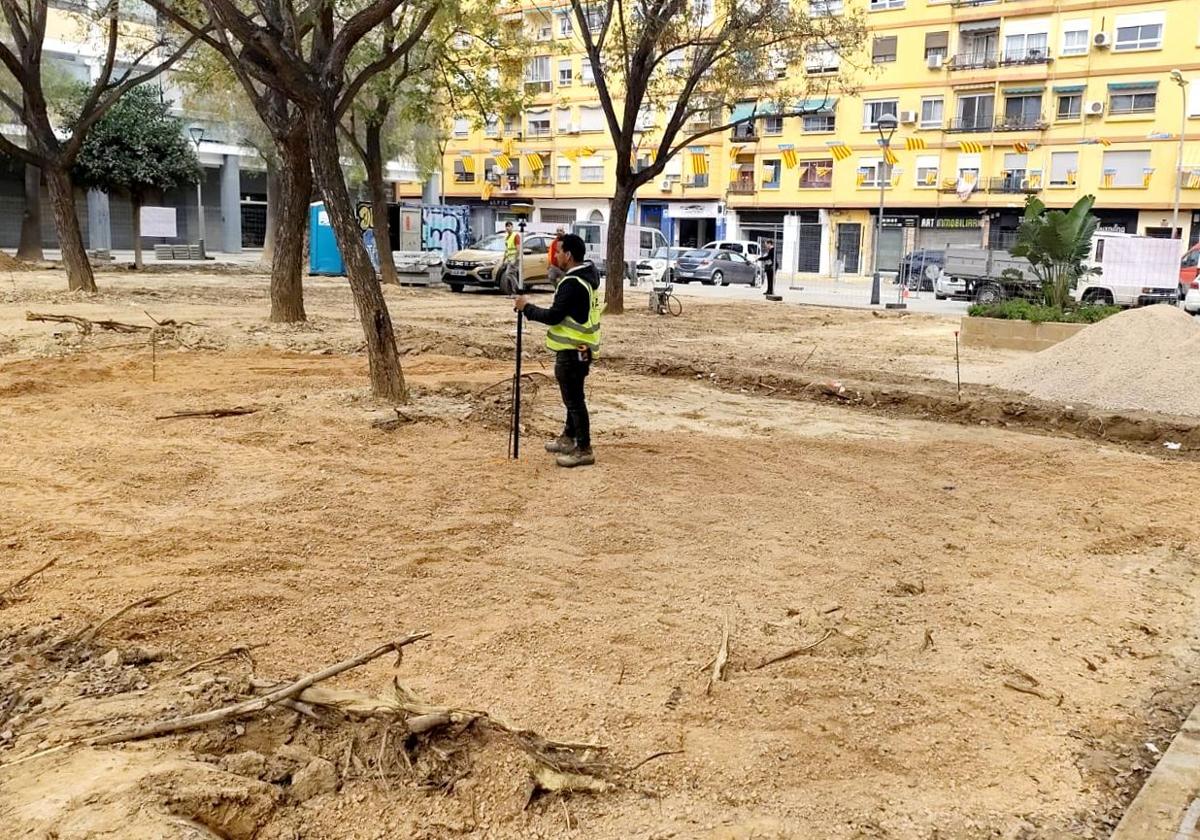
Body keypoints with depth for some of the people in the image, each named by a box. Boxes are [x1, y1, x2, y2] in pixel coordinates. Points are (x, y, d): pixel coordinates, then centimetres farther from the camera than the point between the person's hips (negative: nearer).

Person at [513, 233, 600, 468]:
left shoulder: (572, 283, -23)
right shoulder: (590, 271, 7)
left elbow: (553, 316, -22)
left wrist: (527, 307, -11)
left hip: (573, 350, -10)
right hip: (582, 346, 10)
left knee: (574, 398, -4)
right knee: (573, 395, 21)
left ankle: (584, 450, 2)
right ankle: (569, 438, 35)